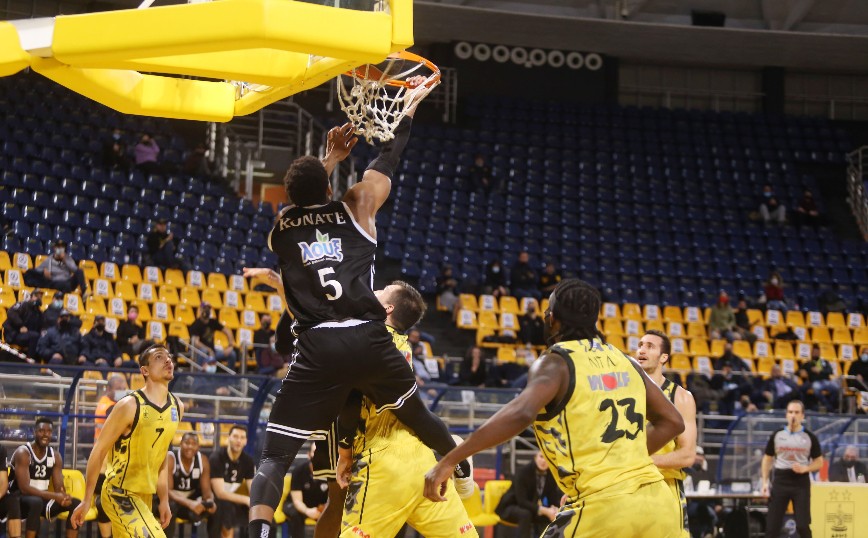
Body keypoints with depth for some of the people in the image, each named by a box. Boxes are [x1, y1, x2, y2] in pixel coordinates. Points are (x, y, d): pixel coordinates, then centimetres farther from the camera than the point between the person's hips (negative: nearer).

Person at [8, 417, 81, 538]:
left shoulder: (55, 456, 5)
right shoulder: (23, 453, -17)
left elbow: (59, 488, 2)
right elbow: (24, 488, -26)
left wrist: (64, 497, -25)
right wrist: (54, 496, -33)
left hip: (43, 498, 7)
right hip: (19, 500, -7)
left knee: (76, 503, -9)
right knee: (36, 502, -40)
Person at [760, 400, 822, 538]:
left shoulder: (810, 437, 0)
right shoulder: (777, 435, 4)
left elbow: (819, 462, 5)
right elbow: (767, 459, 12)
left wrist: (805, 468, -15)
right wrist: (765, 481, 3)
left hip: (801, 482, -2)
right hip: (780, 481, 2)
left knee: (803, 525, -4)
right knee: (772, 524, -1)